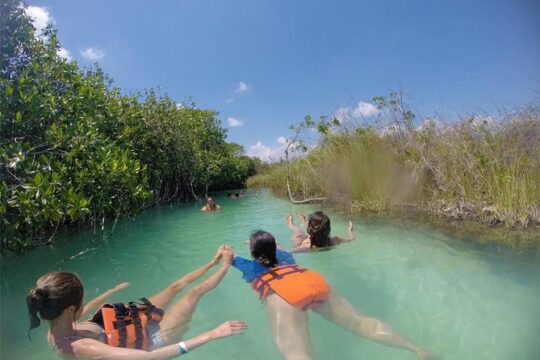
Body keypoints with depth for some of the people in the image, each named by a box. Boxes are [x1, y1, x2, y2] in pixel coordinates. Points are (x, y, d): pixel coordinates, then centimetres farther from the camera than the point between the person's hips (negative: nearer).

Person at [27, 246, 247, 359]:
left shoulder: (54, 333, -15)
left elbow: (81, 312, 11)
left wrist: (113, 290, 27)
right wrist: (210, 335, -53)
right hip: (151, 337, -7)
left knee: (176, 286, 15)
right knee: (194, 292, 0)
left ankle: (214, 263, 38)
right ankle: (225, 265, 27)